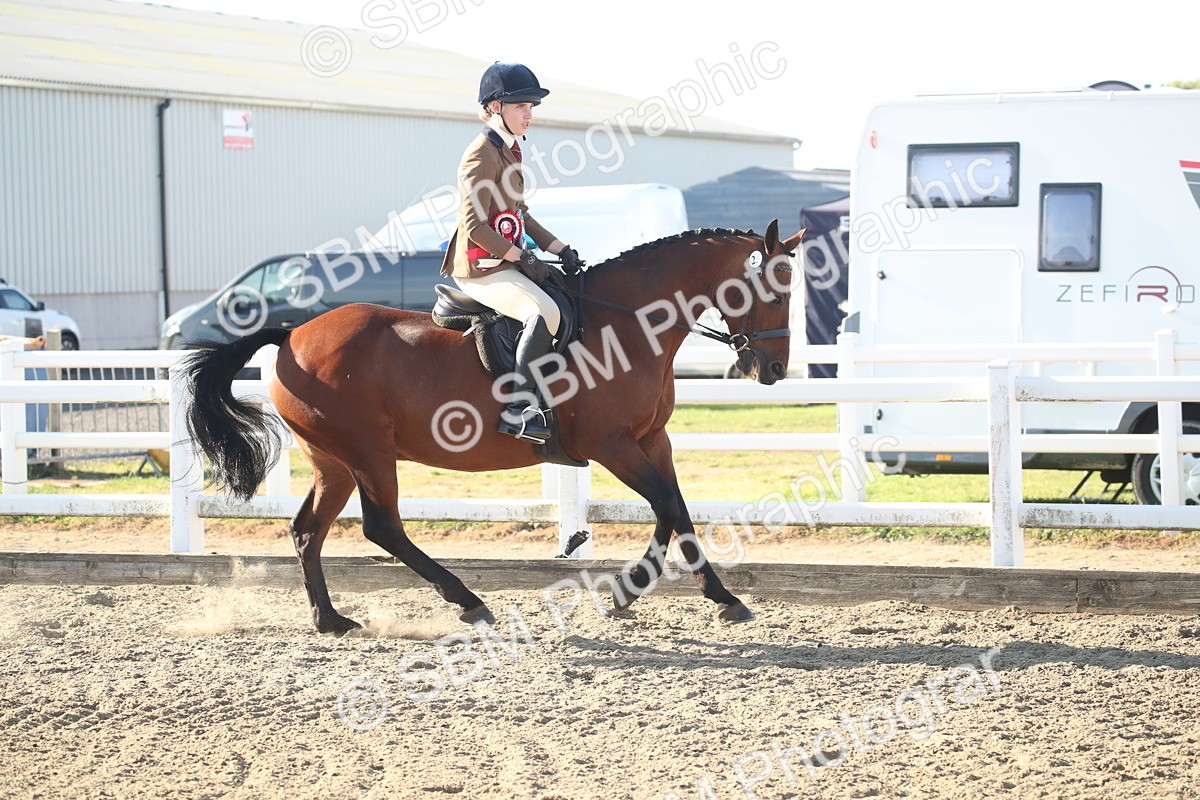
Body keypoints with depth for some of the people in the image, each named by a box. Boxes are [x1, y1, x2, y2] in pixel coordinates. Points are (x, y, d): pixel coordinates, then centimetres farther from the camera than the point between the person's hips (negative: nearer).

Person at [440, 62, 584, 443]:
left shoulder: (508, 150, 15)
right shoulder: (482, 155, -15)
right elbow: (475, 227, -21)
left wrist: (560, 250, 11)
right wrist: (523, 258, -19)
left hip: (506, 261, 10)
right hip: (482, 268, -10)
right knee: (544, 311, -29)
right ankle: (519, 408, -29)